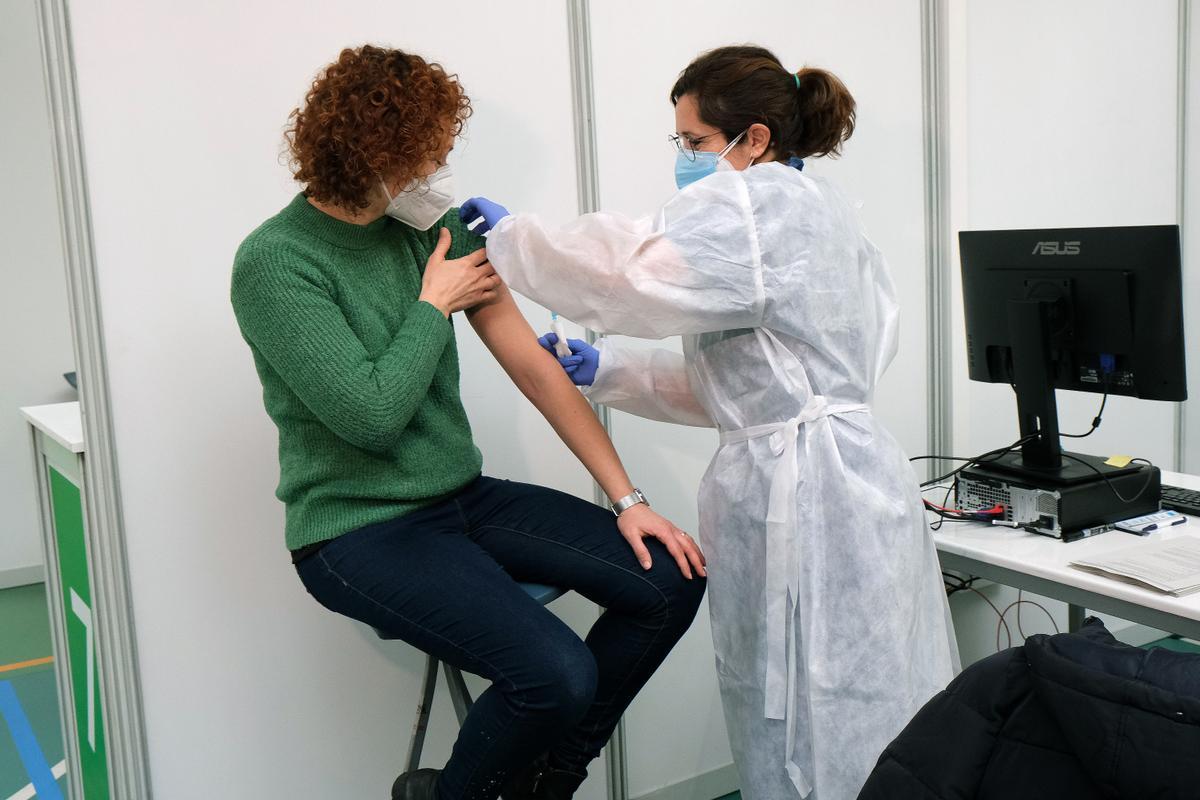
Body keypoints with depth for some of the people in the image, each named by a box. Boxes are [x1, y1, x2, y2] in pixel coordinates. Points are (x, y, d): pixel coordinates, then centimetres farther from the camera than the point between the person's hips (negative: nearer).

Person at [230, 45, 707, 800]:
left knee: (671, 578, -6)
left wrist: (627, 496, -2)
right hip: (359, 530, -6)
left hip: (464, 498, 7)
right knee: (558, 673, -25)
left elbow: (534, 367, 2)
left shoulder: (441, 229, 4)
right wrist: (434, 305, -8)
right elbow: (371, 414, -21)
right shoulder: (274, 262, -14)